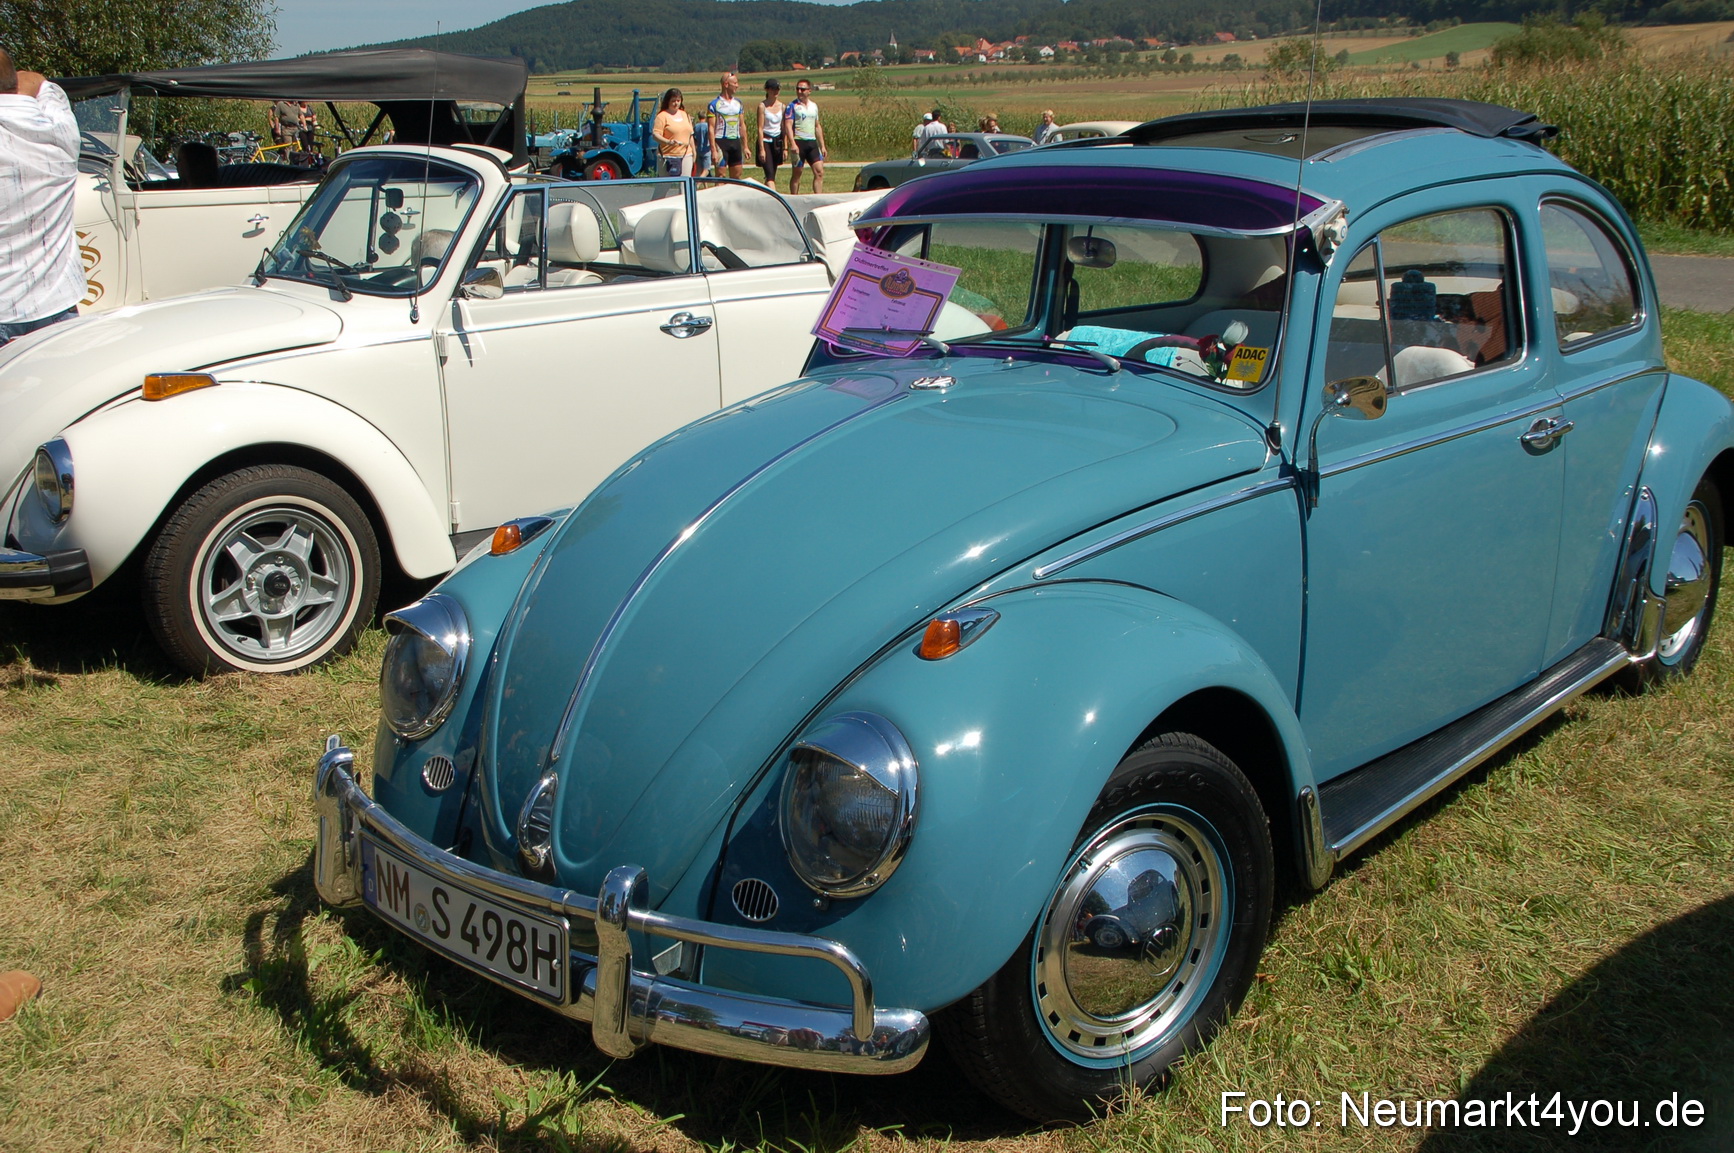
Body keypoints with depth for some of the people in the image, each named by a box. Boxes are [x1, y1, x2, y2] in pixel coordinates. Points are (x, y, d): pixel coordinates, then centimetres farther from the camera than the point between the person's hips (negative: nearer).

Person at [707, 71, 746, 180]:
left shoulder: (738, 103, 12)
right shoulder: (715, 104, -6)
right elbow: (711, 128, -9)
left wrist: (745, 146, 14)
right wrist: (713, 150, -17)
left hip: (736, 142, 6)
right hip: (721, 141, -6)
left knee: (737, 175, 6)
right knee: (720, 175, -4)